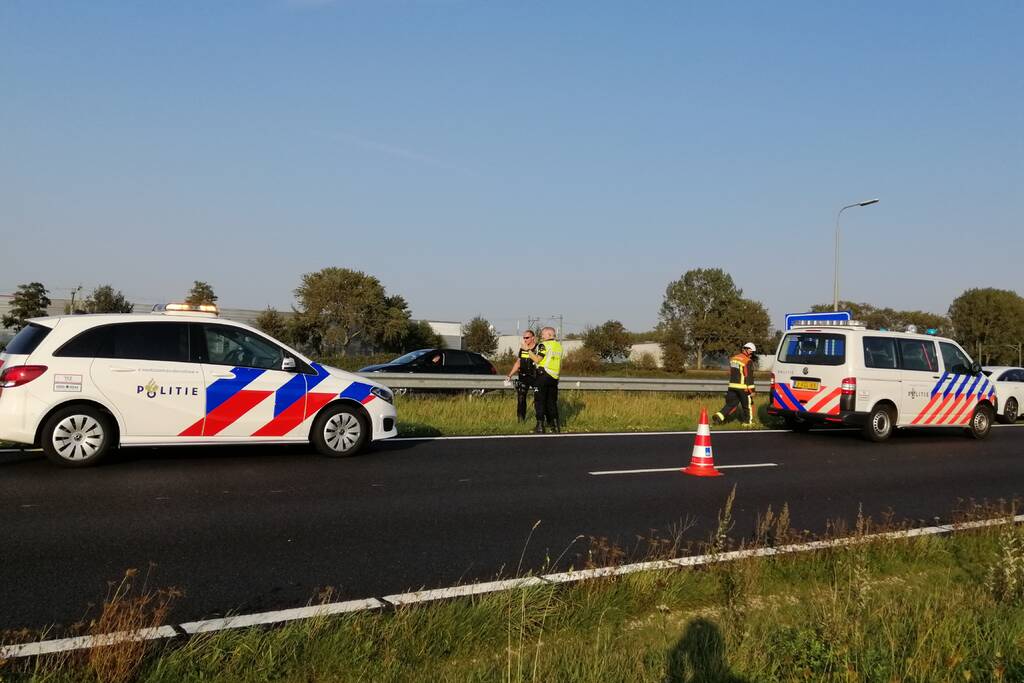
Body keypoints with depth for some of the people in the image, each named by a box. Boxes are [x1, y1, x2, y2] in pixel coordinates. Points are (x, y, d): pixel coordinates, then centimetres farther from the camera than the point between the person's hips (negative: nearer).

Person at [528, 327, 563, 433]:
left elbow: (537, 360, -15)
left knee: (539, 401, -1)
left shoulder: (544, 345, -11)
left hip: (543, 375, -7)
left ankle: (540, 426, -4)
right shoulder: (559, 346, 13)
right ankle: (555, 425, 11)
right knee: (552, 401, 13)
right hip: (554, 377, 7)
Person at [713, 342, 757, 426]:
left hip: (732, 386, 6)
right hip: (743, 387, -6)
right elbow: (749, 377, -15)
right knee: (748, 404, 10)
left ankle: (720, 416, -7)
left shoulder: (733, 358, 11)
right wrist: (751, 390, -12)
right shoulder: (747, 361, -13)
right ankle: (748, 421, 18)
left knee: (731, 403, 9)